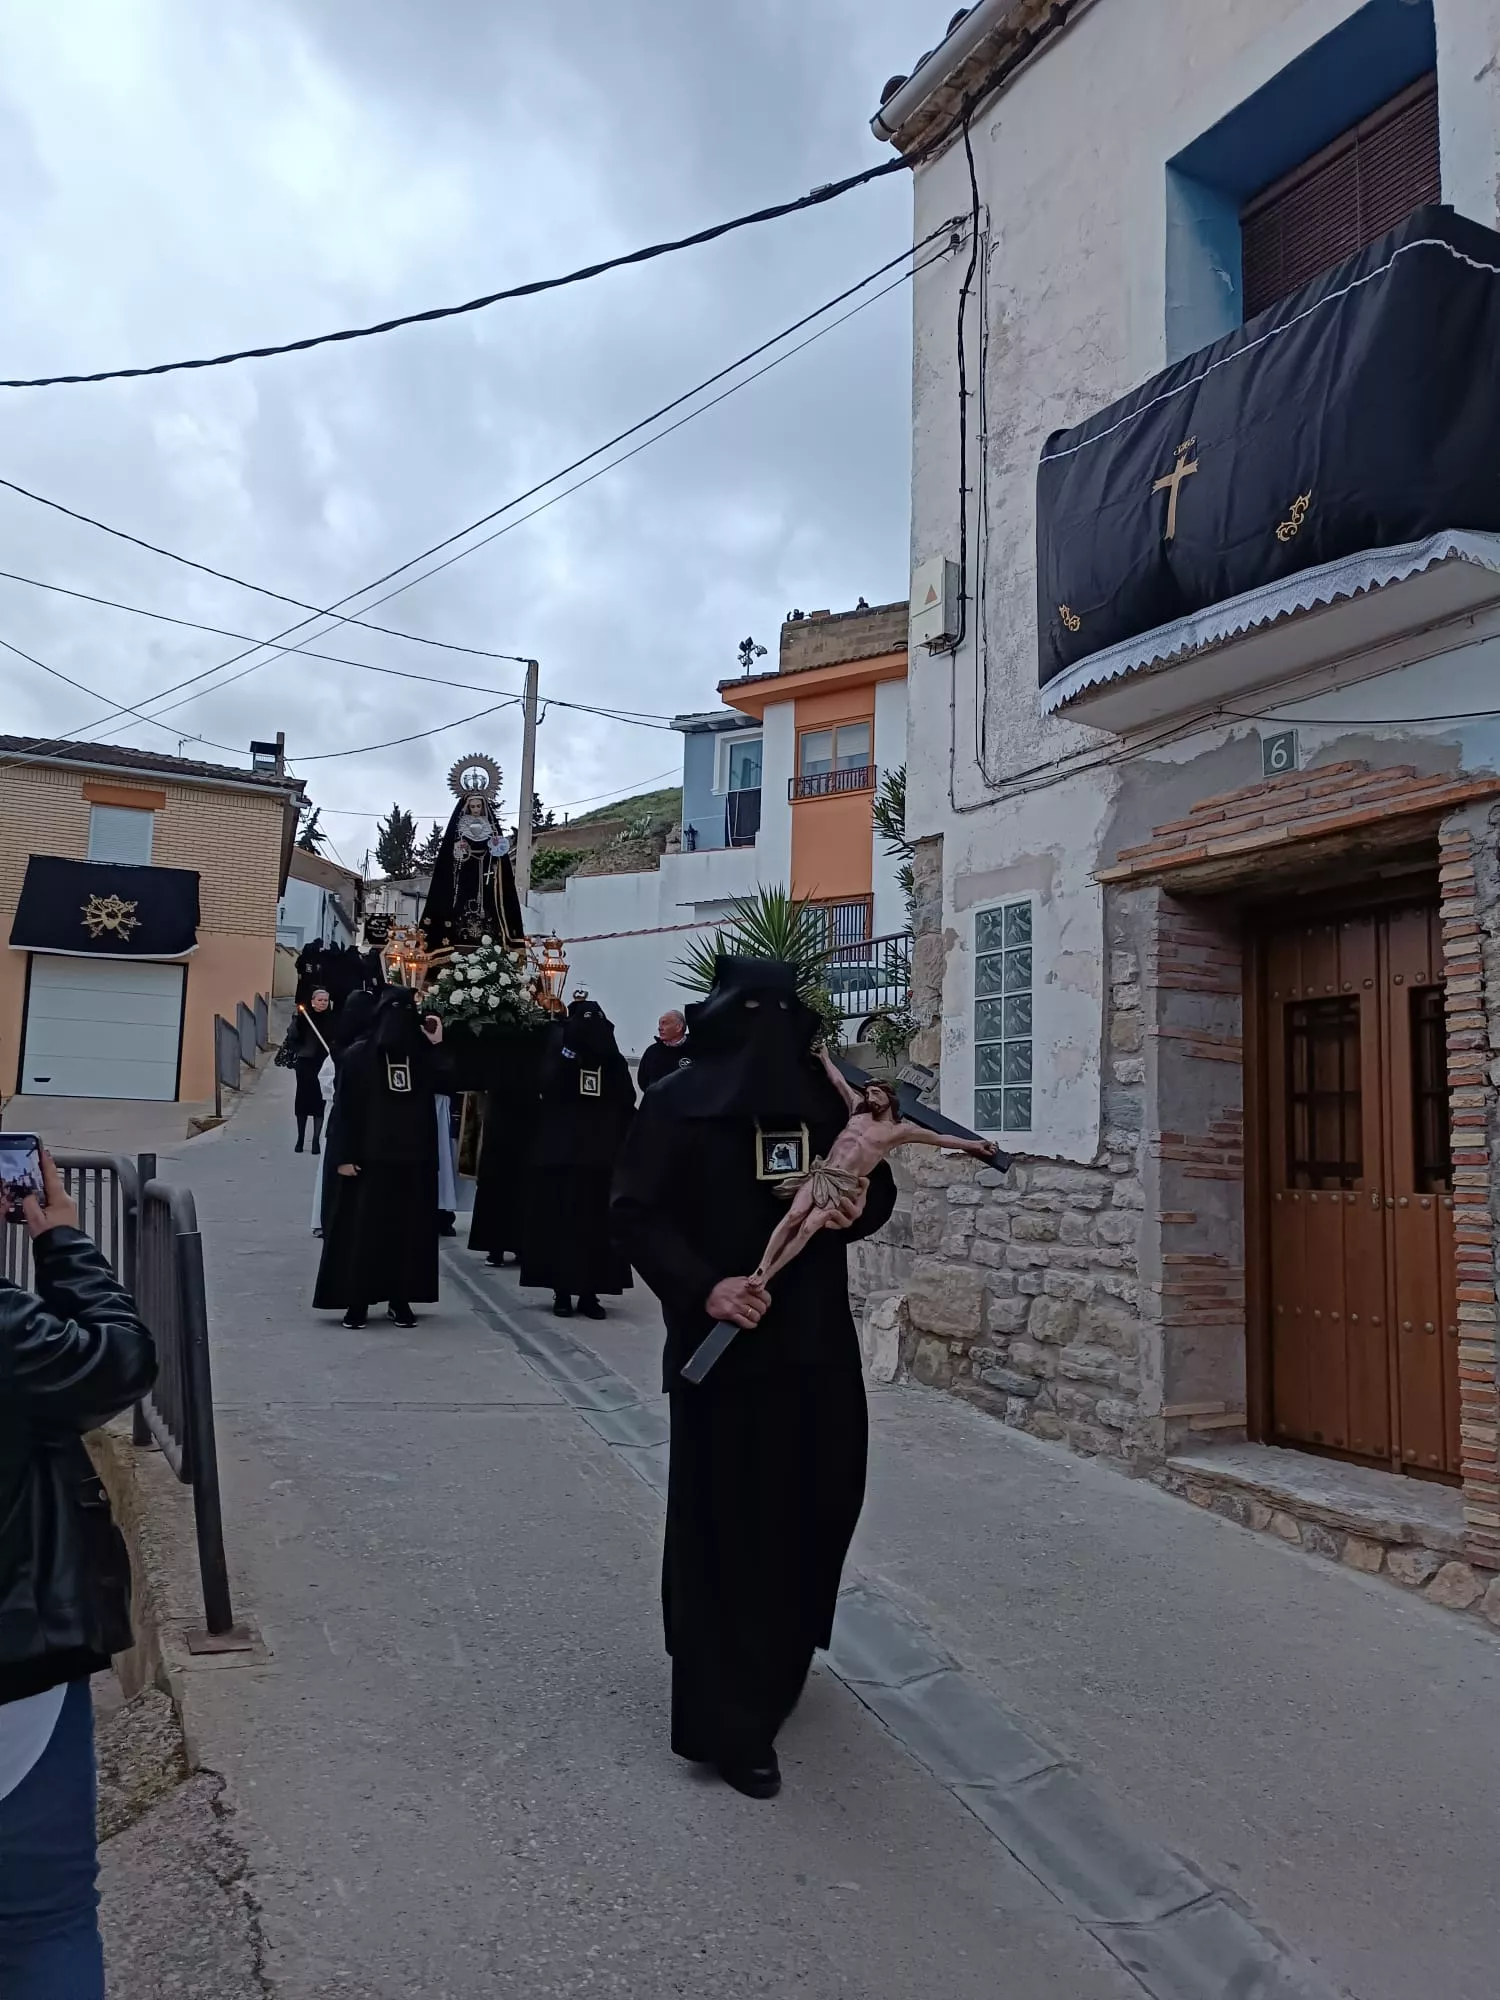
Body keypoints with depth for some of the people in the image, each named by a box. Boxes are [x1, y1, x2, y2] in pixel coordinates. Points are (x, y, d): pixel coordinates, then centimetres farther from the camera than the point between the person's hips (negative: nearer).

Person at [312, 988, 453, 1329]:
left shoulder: (423, 1052, 5)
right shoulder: (357, 1054, -3)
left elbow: (446, 1083, -9)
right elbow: (346, 1109, -6)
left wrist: (437, 1045, -11)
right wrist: (346, 1156, -11)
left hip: (416, 1156, 3)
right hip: (370, 1156, -3)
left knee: (410, 1228, 5)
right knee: (363, 1228, 0)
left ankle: (400, 1299, 14)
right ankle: (357, 1301, 8)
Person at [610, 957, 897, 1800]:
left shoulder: (829, 1098, 5)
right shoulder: (677, 1103, -8)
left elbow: (878, 1186, 14)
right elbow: (636, 1212, -10)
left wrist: (861, 1208, -10)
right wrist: (703, 1288, -23)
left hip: (817, 1337, 5)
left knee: (819, 1503, 14)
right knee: (725, 1521, 0)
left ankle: (778, 1665, 42)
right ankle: (727, 1723, 13)